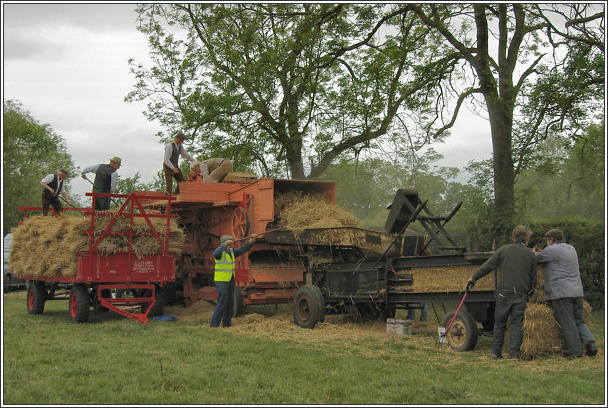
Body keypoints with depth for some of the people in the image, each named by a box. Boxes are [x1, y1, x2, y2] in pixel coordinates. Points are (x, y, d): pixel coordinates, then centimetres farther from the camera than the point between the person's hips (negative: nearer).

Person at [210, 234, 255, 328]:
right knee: (222, 302, -11)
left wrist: (250, 242, -6)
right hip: (221, 280, -8)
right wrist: (225, 245, -43)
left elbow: (242, 250, 9)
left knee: (229, 302, 8)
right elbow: (215, 254, -34)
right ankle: (214, 323, -6)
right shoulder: (220, 250, -12)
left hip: (230, 280, 8)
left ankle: (227, 323, 15)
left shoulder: (231, 252, 11)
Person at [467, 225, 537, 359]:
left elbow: (488, 266, 2)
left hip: (504, 292, 0)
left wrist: (474, 278, 12)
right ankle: (514, 354, 0)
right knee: (517, 324, 5)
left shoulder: (504, 249, 3)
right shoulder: (531, 254, 7)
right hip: (521, 294, 0)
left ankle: (496, 352, 11)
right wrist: (530, 293, 25)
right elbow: (533, 278, 10)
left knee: (500, 323, 9)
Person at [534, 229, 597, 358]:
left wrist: (535, 252, 26)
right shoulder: (571, 249, 18)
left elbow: (535, 259, 3)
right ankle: (589, 341, -10)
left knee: (567, 324, -3)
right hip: (577, 292, 7)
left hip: (560, 293, -7)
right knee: (579, 321, 14)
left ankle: (577, 353, -4)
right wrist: (541, 252, 31)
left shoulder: (551, 250, -6)